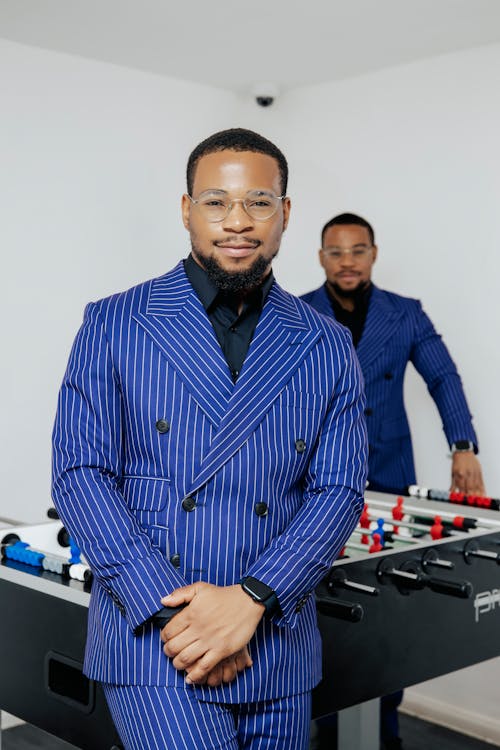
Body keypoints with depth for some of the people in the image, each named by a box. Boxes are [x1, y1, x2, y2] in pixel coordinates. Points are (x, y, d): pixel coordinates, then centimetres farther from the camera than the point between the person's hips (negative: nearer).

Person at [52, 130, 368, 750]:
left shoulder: (328, 349, 6)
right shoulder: (113, 326, 1)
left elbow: (339, 491, 0)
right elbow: (79, 473, -5)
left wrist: (250, 599, -13)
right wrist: (168, 606, -14)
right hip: (152, 640, -2)